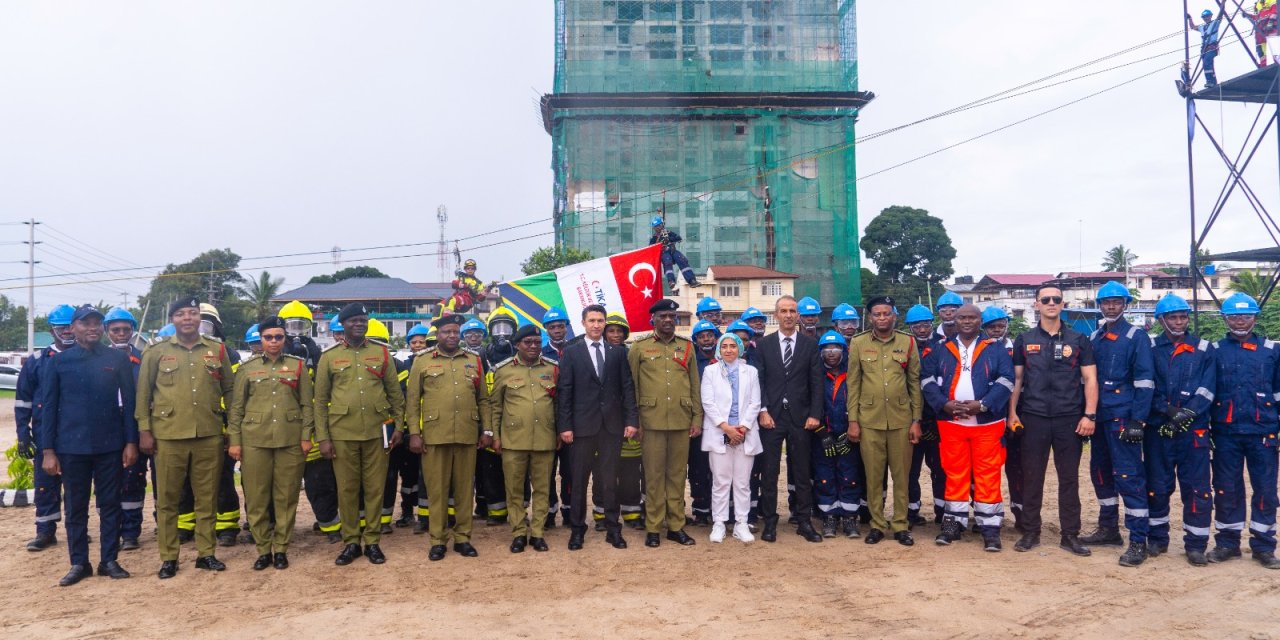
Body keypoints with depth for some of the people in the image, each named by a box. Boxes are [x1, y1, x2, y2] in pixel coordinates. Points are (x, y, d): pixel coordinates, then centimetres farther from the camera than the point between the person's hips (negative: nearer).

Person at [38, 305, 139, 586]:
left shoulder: (119, 359, 2)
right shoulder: (57, 363, 2)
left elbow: (129, 402, 2)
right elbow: (48, 407, 2)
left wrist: (131, 442, -3)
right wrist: (48, 450, -2)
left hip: (110, 446, 0)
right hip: (72, 447, 0)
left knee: (110, 504, 7)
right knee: (76, 507, 9)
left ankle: (109, 561, 17)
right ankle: (79, 563, 19)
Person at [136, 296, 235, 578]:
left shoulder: (217, 350, 7)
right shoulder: (156, 352, 3)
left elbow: (229, 390, 12)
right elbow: (143, 393, 5)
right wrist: (144, 430, 0)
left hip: (209, 436, 1)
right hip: (168, 436, -1)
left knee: (207, 498, 8)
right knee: (167, 499, 6)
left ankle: (206, 553, 19)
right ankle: (168, 557, 17)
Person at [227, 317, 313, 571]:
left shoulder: (298, 366, 7)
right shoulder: (247, 368, 7)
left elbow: (306, 404, 6)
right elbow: (236, 407, 7)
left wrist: (306, 436, -1)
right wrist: (234, 441, 0)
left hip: (290, 441, 0)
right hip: (254, 440, 1)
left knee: (286, 497, 4)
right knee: (256, 498, 4)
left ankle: (281, 549, 14)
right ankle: (263, 550, 15)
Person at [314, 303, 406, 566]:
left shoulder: (382, 353, 6)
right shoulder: (329, 357, 4)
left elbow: (395, 393, 9)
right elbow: (320, 400, 4)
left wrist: (399, 425, 4)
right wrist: (322, 437, -1)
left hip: (377, 431, 1)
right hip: (342, 433, 0)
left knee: (375, 488, 6)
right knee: (347, 489, 7)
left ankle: (372, 542, 17)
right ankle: (351, 543, 19)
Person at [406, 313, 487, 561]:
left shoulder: (474, 361, 10)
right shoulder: (422, 362, 4)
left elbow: (483, 399, 12)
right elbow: (413, 401, 2)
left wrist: (487, 430, 6)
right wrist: (414, 433, -4)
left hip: (468, 435, 2)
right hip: (434, 435, -2)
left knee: (464, 488, 7)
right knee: (436, 489, 3)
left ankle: (462, 538, 17)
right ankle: (438, 540, 13)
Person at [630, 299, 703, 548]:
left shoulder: (687, 346, 9)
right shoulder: (639, 348, 2)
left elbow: (695, 385, 10)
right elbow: (632, 387, 3)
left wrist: (697, 419, 5)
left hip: (681, 422, 2)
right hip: (651, 422, -2)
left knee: (677, 475, 8)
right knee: (654, 476, 3)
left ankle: (676, 526, 17)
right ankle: (653, 528, 12)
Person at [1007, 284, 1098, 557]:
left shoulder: (1078, 340, 5)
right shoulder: (1024, 341, 8)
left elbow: (1090, 379, 2)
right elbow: (1017, 379, 9)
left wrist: (1089, 415, -7)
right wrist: (1012, 413, 1)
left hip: (1069, 419, 0)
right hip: (1033, 419, 1)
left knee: (1069, 478, 5)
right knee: (1031, 477, 5)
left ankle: (1071, 535, 14)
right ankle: (1030, 532, 14)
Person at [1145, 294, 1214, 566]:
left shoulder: (1203, 349, 7)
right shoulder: (1151, 349, 5)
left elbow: (1207, 388, 0)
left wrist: (1188, 413, -14)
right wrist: (1168, 410, -15)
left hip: (1194, 429, 0)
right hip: (1158, 428, 0)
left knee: (1197, 487, 0)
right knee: (1157, 486, 7)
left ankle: (1196, 544, 9)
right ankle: (1157, 539, 20)